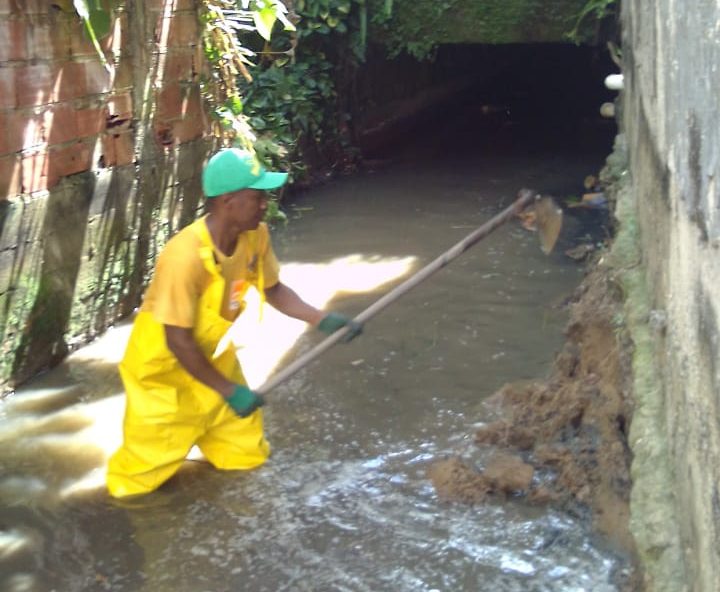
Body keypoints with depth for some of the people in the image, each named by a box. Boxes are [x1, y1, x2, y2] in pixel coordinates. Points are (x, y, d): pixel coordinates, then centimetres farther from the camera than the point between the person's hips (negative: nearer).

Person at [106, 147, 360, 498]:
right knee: (141, 481, -1)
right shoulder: (185, 256, -35)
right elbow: (178, 341, -29)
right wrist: (229, 390, -24)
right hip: (164, 370, -7)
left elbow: (273, 290, 4)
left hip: (214, 361, 7)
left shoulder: (256, 235, -13)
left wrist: (322, 320, -10)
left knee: (247, 458, 14)